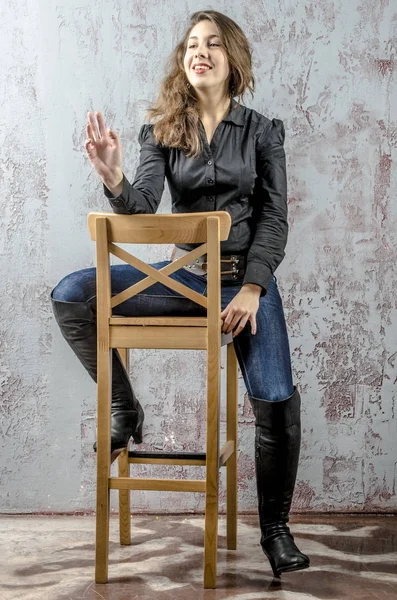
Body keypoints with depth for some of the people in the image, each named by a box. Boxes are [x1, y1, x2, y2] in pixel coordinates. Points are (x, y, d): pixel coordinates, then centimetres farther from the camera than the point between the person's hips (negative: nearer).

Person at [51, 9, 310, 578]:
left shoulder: (263, 131, 3)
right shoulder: (162, 131, 6)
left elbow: (275, 216, -2)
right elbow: (143, 205, -7)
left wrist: (252, 288, -15)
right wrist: (114, 180, -31)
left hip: (247, 277, -2)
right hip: (184, 273, 2)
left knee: (277, 403, -18)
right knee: (70, 294, -16)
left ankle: (275, 528, 6)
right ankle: (124, 408, 2)